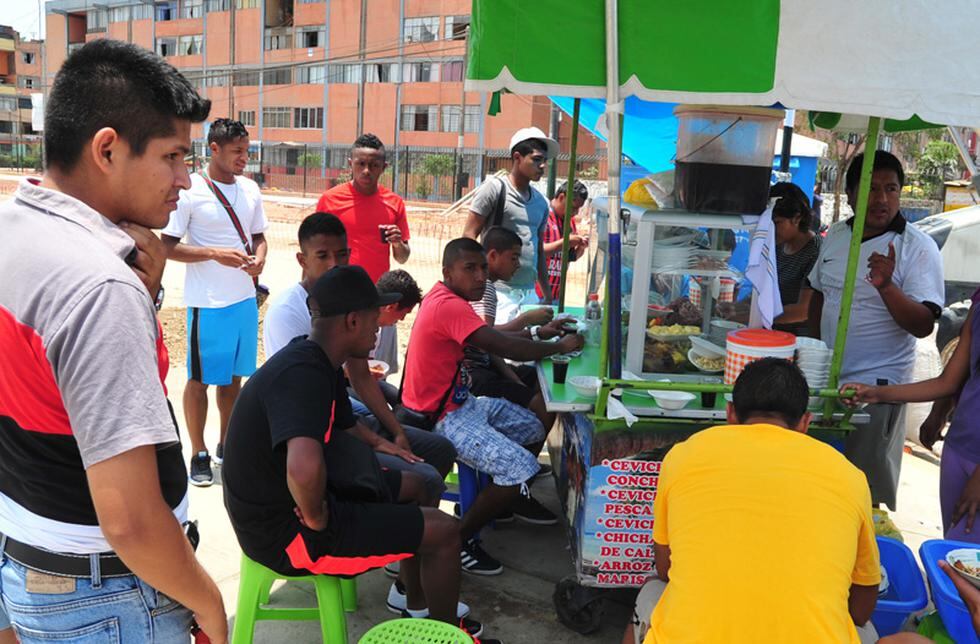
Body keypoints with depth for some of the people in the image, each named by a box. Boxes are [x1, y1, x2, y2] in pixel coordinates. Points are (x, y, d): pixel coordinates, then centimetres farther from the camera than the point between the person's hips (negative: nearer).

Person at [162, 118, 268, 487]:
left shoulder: (250, 189, 7)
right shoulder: (190, 191, -10)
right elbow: (168, 246, -10)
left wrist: (259, 257, -5)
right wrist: (215, 254, -21)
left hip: (245, 299, 6)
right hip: (208, 302, -6)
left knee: (234, 376, 15)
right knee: (200, 379, 5)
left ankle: (226, 445, 30)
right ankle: (199, 454, 18)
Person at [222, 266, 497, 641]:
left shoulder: (320, 364, 2)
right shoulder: (303, 374, -29)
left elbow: (343, 430, 19)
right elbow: (305, 467, -46)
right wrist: (316, 516, -28)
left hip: (282, 499, 10)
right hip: (285, 531, -10)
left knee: (413, 486, 23)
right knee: (444, 531, -5)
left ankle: (419, 603, 37)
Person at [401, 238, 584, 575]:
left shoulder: (445, 296, 7)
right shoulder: (449, 307, -25)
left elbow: (491, 338, 14)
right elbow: (505, 348, -28)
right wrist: (560, 346, -13)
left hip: (461, 403, 11)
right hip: (441, 419, -11)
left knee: (533, 430, 18)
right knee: (520, 469, -20)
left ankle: (507, 500, 37)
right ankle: (459, 539, -4)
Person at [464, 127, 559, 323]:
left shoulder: (541, 202, 17)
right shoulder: (494, 189, 0)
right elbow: (469, 237, -4)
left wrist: (548, 295, 22)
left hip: (529, 293, 6)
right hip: (498, 291, -6)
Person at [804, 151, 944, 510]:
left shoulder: (918, 248, -11)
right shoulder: (836, 235, 6)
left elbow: (924, 325, -18)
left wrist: (887, 286, -32)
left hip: (876, 387, -5)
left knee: (869, 490, 3)